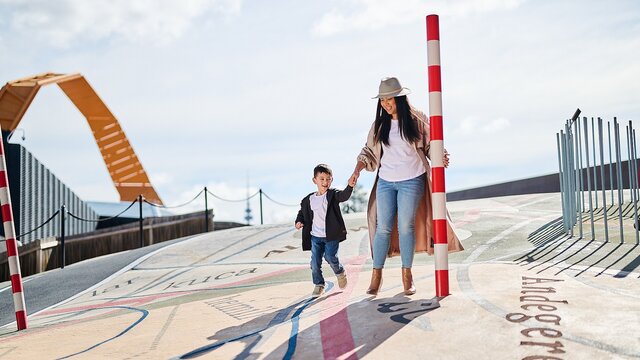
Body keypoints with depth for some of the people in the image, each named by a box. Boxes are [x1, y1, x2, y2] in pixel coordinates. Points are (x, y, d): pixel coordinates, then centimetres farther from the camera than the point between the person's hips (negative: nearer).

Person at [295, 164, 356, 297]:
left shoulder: (333, 195, -5)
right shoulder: (309, 199, 6)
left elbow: (344, 196, -26)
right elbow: (303, 212, 20)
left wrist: (350, 186, -45)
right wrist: (299, 221, 2)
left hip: (331, 236, -3)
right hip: (315, 237, 4)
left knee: (330, 257, -8)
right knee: (315, 261, 2)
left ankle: (340, 273, 25)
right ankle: (318, 284, 20)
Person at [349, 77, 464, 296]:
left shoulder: (416, 120, 0)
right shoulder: (379, 124, 7)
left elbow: (430, 145, 6)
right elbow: (369, 152, 10)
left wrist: (441, 156, -14)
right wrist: (357, 170, -4)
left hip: (412, 181, -2)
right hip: (385, 182, 3)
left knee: (405, 227, -2)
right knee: (383, 228, 1)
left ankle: (407, 275, 13)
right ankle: (376, 275, 10)